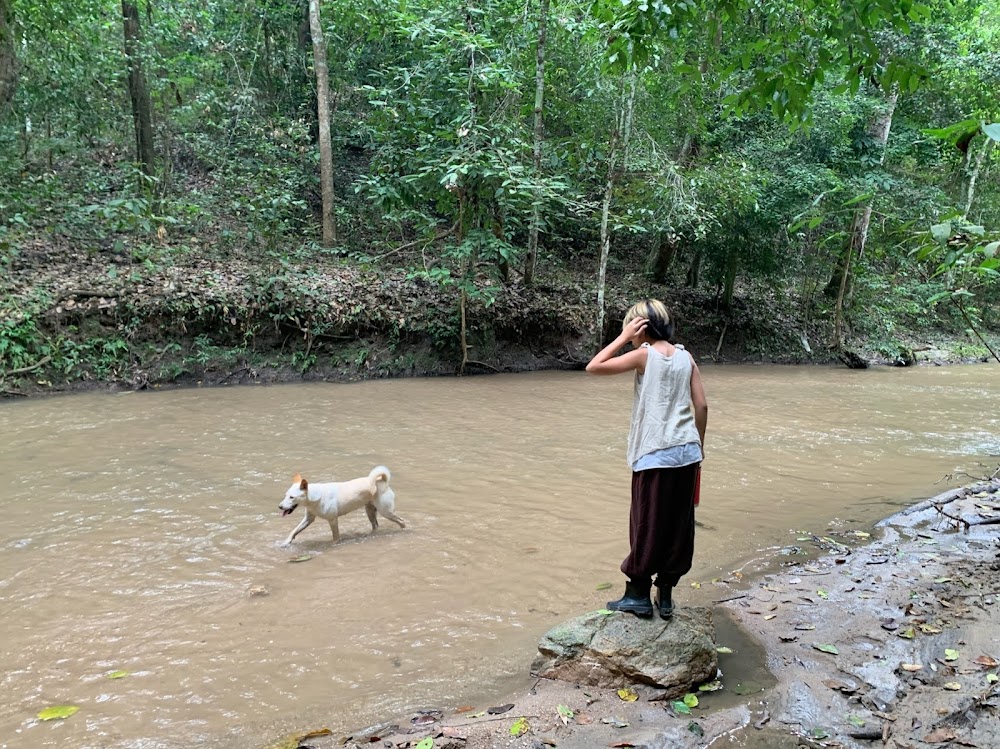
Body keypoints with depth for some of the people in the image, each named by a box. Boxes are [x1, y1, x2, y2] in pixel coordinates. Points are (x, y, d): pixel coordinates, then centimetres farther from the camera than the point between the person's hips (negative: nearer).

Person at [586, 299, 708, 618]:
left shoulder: (644, 355, -7)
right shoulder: (685, 357, 7)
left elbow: (593, 367, -8)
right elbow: (701, 405, 6)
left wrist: (623, 338, -3)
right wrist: (699, 445, 16)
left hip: (655, 455, -5)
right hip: (687, 452, 5)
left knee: (647, 525, 6)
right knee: (678, 525, 11)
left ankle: (638, 595, 16)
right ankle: (666, 595, 21)